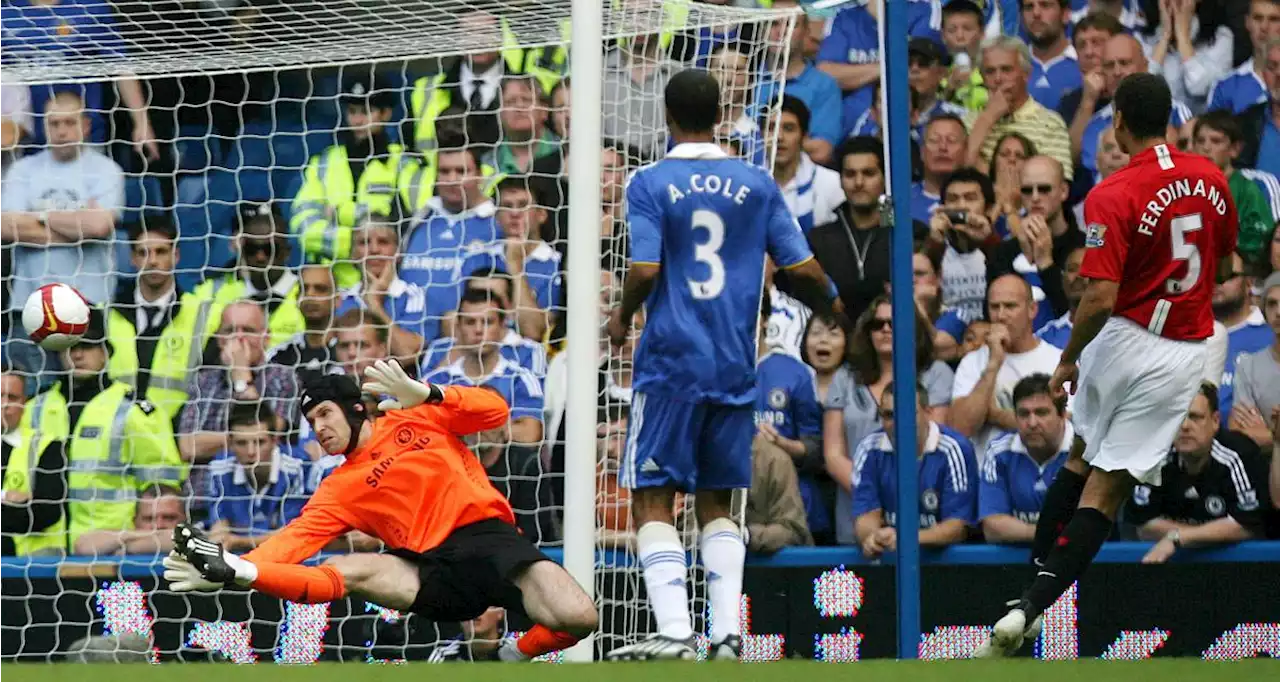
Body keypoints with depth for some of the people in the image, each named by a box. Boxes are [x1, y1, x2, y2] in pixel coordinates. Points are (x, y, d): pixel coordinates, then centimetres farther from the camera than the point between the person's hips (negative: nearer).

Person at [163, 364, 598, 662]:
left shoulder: (415, 420, 12)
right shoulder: (338, 491, 13)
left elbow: (494, 411, 2)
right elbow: (295, 539, -1)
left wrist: (423, 394, -12)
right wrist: (235, 570, -19)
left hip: (488, 540, -2)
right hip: (435, 572, 2)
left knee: (578, 618, -28)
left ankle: (514, 657, -1)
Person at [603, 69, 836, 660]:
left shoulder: (650, 184, -4)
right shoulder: (756, 184, 5)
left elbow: (645, 270, -13)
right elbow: (802, 269, 3)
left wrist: (622, 318, 6)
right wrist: (829, 308, 24)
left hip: (671, 361, -4)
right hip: (735, 368, 4)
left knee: (652, 500, -1)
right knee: (716, 503, 14)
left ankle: (674, 631, -14)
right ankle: (727, 635, 3)